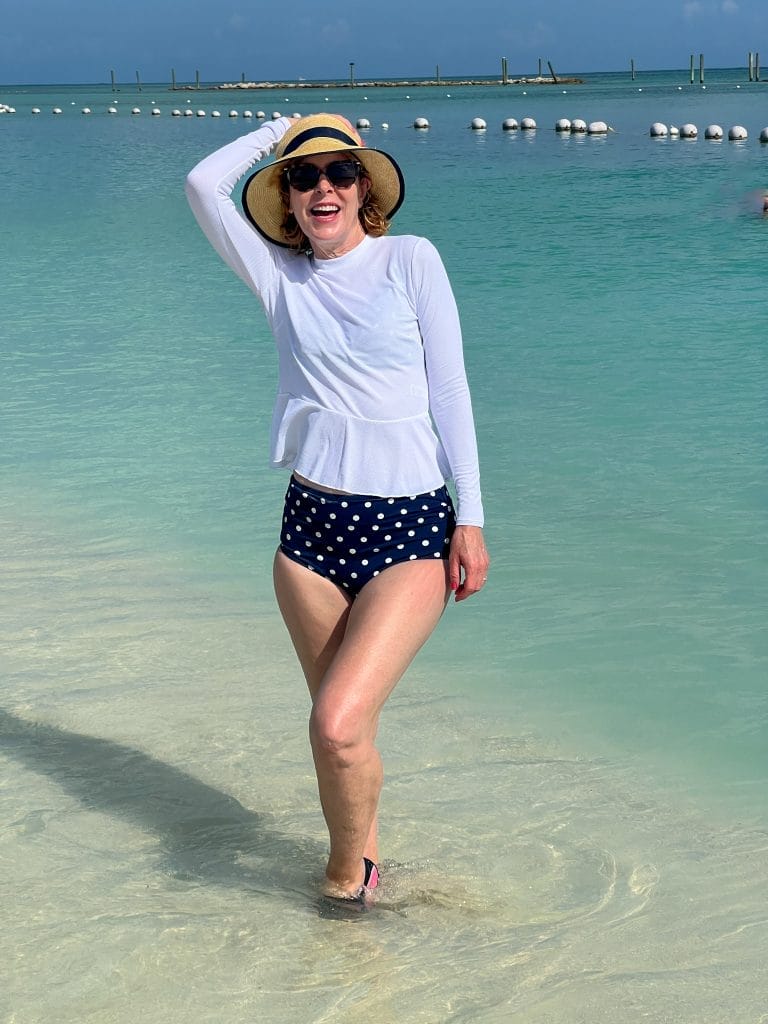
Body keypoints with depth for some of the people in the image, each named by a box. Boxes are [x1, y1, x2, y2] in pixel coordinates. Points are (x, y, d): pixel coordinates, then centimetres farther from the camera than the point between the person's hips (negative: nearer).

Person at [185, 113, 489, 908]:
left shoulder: (410, 260, 1)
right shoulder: (280, 276, 9)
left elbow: (448, 391, -1)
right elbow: (204, 184, -1)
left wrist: (470, 521, -4)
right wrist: (280, 130, 12)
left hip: (409, 529, -4)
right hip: (311, 525, 4)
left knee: (338, 724, -16)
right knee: (341, 726, 12)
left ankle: (349, 867, 10)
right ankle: (364, 849, 36)